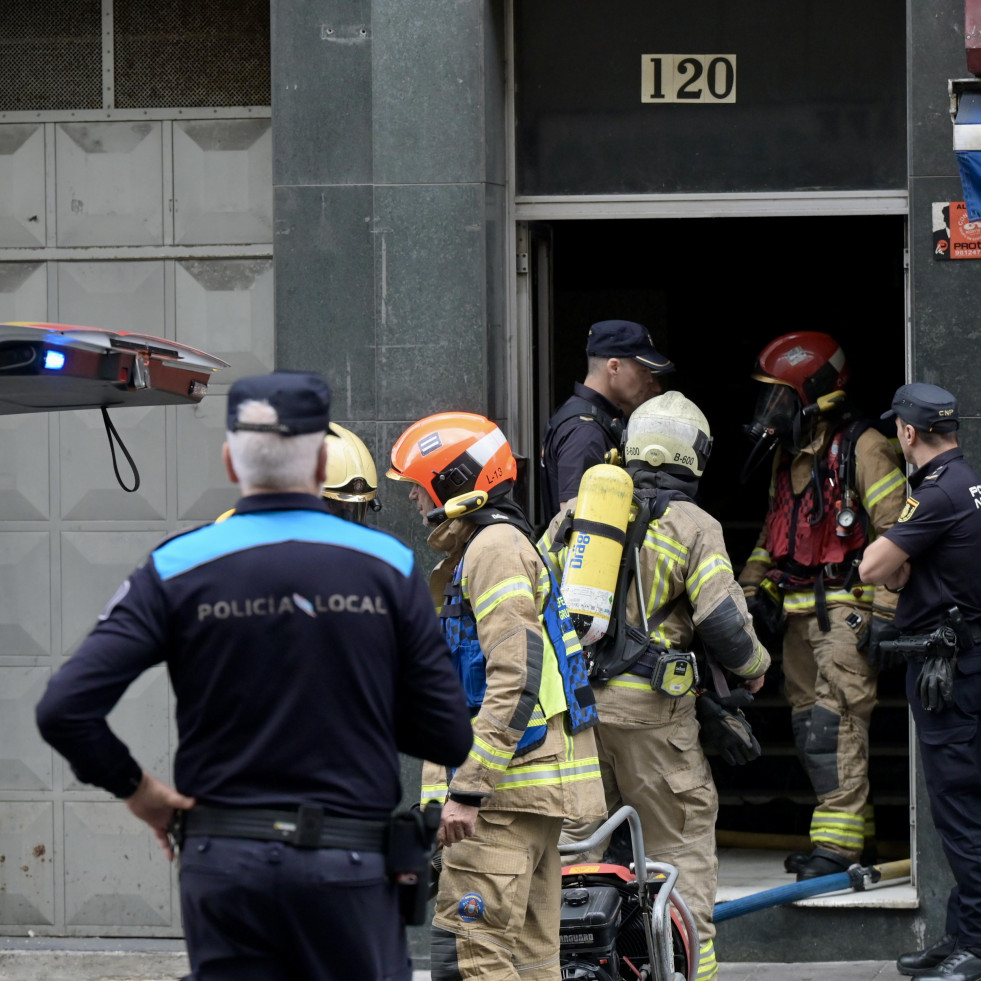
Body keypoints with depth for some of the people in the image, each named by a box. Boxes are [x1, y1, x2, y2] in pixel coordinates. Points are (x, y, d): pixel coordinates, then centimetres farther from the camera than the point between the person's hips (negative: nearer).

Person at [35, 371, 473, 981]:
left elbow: (65, 710, -11)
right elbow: (448, 739, -2)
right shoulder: (388, 567, -3)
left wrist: (136, 789, 4)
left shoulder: (178, 570, -3)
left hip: (223, 864, 1)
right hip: (350, 862, -1)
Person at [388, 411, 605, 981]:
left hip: (508, 783, -11)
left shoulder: (495, 548, -11)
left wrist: (468, 789, -22)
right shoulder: (488, 547, 22)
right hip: (539, 784, 11)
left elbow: (515, 681, -21)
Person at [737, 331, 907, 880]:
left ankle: (839, 841, -14)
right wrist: (756, 590, 18)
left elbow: (895, 537, -14)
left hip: (847, 608, -9)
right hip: (800, 611, 9)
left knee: (834, 720, -14)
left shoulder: (863, 449, -11)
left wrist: (884, 615, -18)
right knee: (809, 724, 9)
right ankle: (853, 831, 18)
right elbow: (775, 533, 28)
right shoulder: (789, 455, 16)